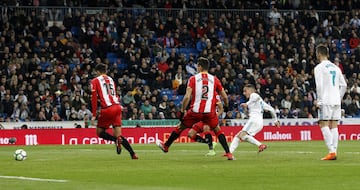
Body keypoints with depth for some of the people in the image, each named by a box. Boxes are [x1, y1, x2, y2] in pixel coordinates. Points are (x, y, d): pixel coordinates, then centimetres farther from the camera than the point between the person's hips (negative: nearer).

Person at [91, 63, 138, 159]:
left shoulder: (95, 81, 5)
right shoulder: (111, 79, 21)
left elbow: (94, 98, -2)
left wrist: (94, 115, -3)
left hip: (107, 109, -5)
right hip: (117, 107, 5)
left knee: (99, 132, 12)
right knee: (118, 135, 7)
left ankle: (116, 140, -17)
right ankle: (133, 154, -12)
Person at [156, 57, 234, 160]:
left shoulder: (193, 78, -1)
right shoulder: (214, 79, 5)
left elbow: (187, 97, -11)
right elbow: (225, 97, 8)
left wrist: (182, 111, -6)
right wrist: (226, 106, 28)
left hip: (195, 111, -1)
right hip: (210, 112, 1)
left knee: (180, 127, 19)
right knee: (218, 131, 18)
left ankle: (165, 146, 35)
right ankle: (228, 153, 5)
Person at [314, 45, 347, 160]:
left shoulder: (319, 68, -5)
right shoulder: (335, 67, 15)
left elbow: (319, 86, -14)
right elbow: (344, 85, 15)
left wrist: (319, 101, -10)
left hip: (325, 101, -6)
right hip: (336, 101, 6)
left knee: (324, 125, -6)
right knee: (334, 126, 7)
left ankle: (331, 151, -17)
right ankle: (334, 151, 3)